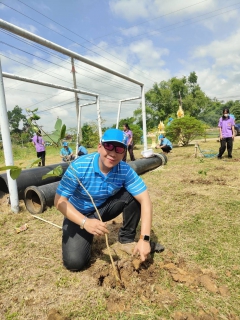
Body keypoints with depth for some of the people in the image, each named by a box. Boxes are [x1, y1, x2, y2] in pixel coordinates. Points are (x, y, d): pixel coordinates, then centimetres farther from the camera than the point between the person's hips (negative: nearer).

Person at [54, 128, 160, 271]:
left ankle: (126, 239, 0)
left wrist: (144, 238, -31)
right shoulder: (79, 166, -27)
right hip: (79, 215, -2)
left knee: (133, 195, -21)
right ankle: (86, 237, 15)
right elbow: (59, 201, -25)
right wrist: (85, 222, -40)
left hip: (104, 208, 3)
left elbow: (145, 200, -23)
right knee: (74, 262, -19)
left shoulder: (125, 170, -20)